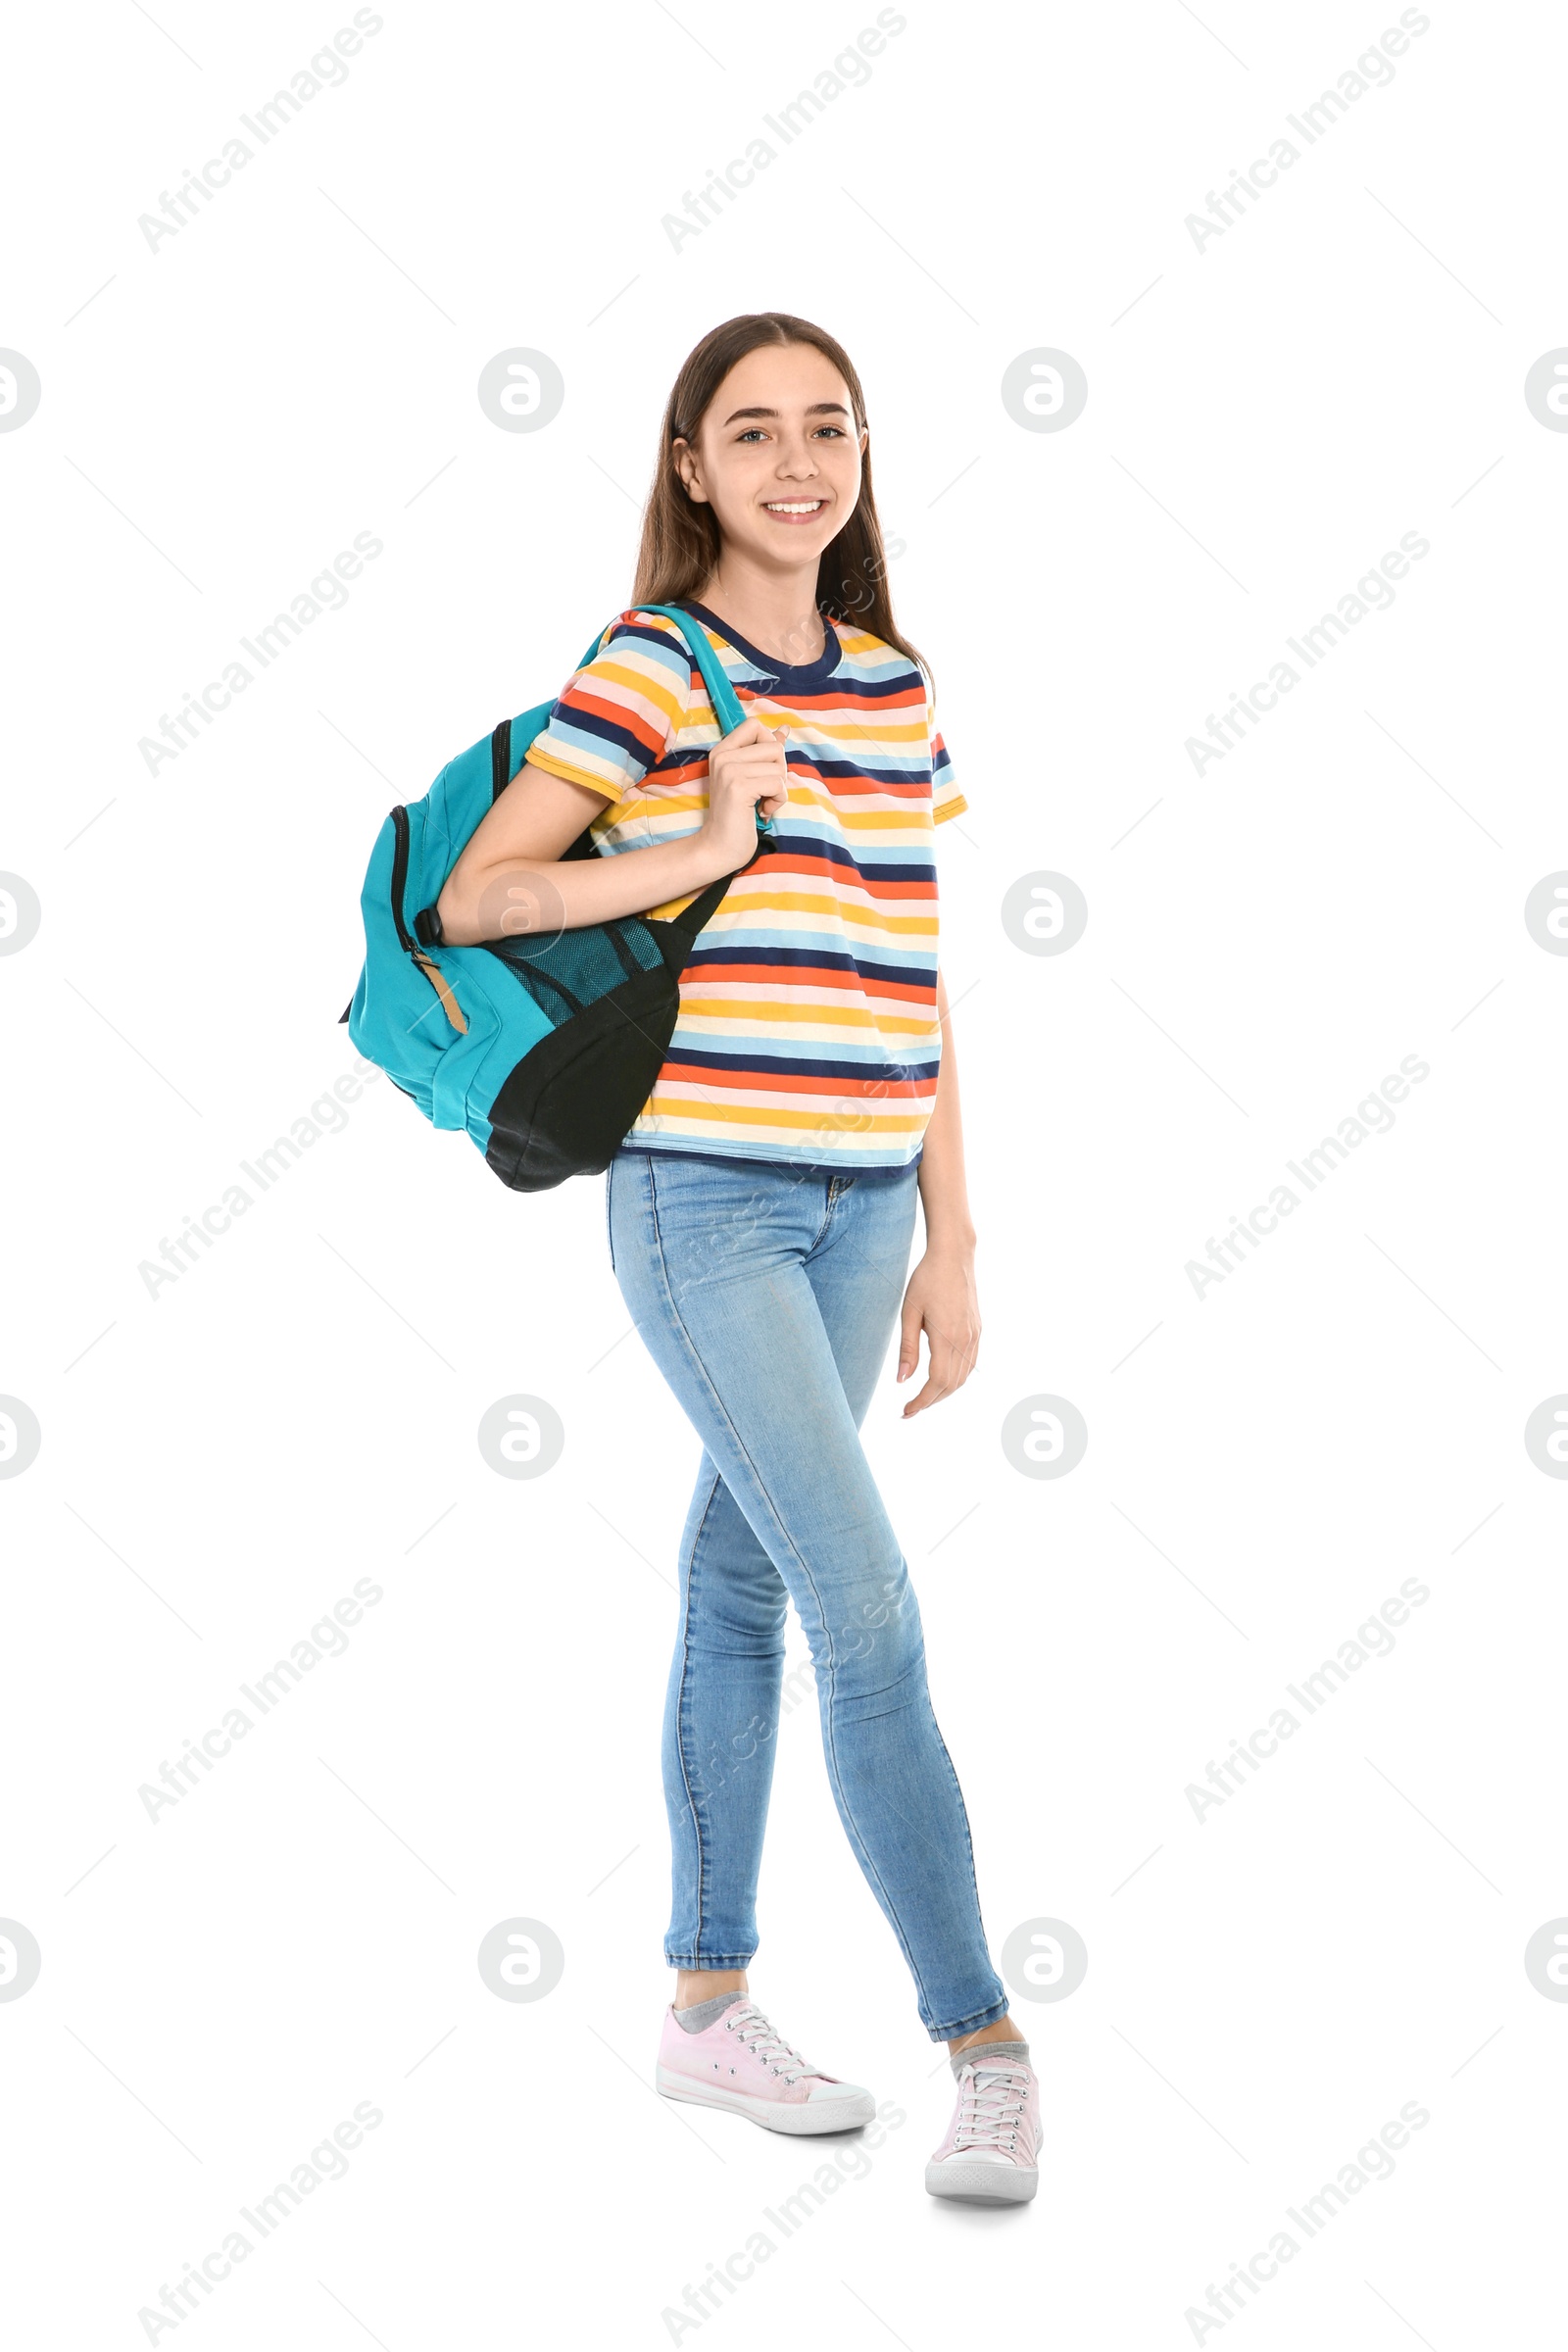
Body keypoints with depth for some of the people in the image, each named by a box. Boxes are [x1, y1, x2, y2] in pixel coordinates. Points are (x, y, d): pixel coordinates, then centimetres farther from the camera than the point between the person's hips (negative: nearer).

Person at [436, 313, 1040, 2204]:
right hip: (704, 1195, -6)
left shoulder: (894, 686, 11)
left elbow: (915, 983, 13)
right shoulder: (648, 669, -5)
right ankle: (985, 2045, 0)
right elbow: (469, 900, -6)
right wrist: (700, 853, -17)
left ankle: (708, 2001, 25)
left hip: (860, 1201, 6)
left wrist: (949, 1237, 11)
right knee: (871, 1620, -9)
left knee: (744, 1584, 14)